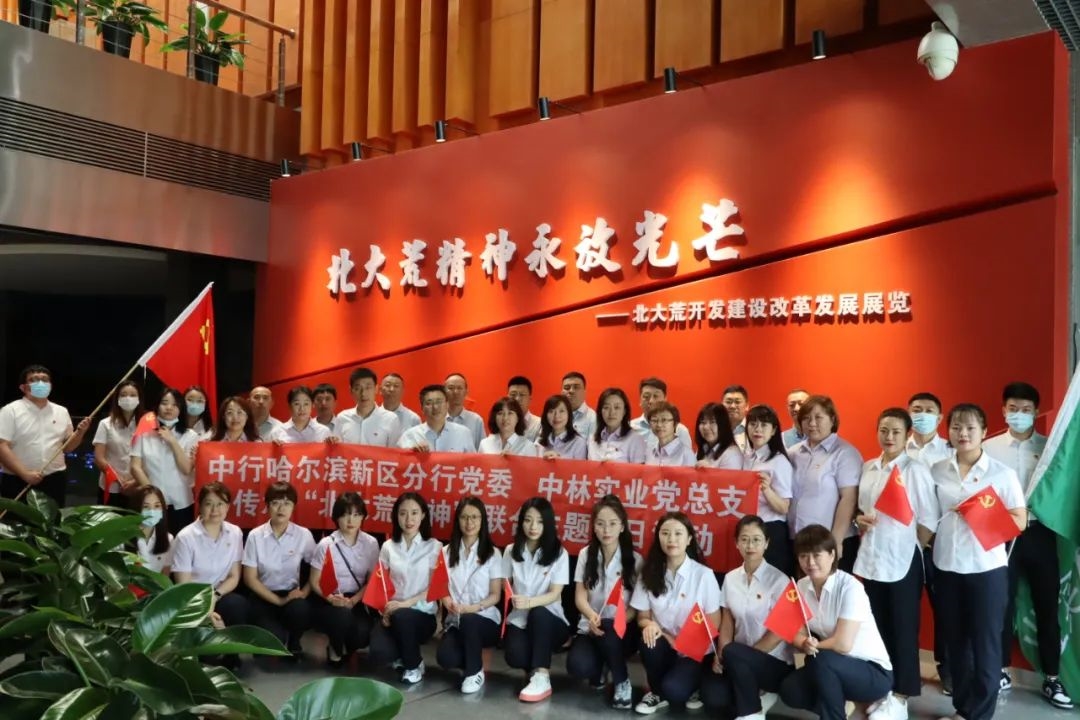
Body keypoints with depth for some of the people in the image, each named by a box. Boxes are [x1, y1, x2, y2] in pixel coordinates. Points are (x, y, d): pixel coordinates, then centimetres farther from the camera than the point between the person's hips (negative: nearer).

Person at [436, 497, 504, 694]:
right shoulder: (447, 552, 10)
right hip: (455, 621, 2)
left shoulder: (492, 554, 1)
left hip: (485, 619, -2)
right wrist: (448, 602, -17)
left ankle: (475, 671, -12)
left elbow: (495, 595, -2)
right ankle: (474, 661, 7)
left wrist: (475, 607, -21)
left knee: (468, 620, -38)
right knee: (445, 658, -29)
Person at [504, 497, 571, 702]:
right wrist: (513, 600, -9)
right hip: (519, 619, 1)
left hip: (548, 620, -1)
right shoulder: (511, 551, 4)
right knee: (515, 656, -32)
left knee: (538, 613, -38)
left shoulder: (559, 553, -5)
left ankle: (541, 677, -28)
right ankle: (538, 668, 3)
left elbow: (555, 594, -13)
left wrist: (529, 602, -32)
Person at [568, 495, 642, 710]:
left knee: (607, 628, -37)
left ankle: (623, 682, -10)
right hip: (591, 626, 1)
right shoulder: (586, 554, 2)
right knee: (576, 666, -29)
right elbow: (580, 596, -3)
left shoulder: (634, 559, -3)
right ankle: (599, 667, 10)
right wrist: (592, 616, -25)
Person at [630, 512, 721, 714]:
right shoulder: (650, 573, -2)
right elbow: (642, 616, 4)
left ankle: (693, 684, 8)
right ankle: (657, 692, -2)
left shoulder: (704, 574, -10)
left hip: (695, 651, -3)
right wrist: (650, 624, -20)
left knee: (673, 690, -29)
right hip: (664, 647, 3)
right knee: (650, 640, -31)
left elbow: (714, 624, -5)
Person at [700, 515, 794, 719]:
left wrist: (726, 655, -17)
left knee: (733, 653, -33)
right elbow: (727, 624, 6)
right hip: (741, 662, 4)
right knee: (712, 698, -21)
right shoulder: (730, 578, 5)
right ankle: (756, 695, 7)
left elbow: (779, 631, -14)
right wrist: (720, 655, -15)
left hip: (775, 662, -4)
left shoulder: (778, 580, -11)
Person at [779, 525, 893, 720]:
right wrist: (806, 644, -24)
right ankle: (837, 704, 9)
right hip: (833, 670, 6)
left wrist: (814, 646, -10)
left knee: (821, 661, -33)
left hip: (874, 673, -6)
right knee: (789, 690, -17)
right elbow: (798, 634, -2)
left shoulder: (850, 587, -22)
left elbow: (843, 644, -26)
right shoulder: (801, 587, -3)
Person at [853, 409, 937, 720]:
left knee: (903, 629, 5)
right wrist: (859, 519, -2)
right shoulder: (868, 468, 9)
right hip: (870, 557, 5)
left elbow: (928, 520, -8)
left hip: (902, 559, -5)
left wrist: (913, 550, -7)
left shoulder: (916, 470, -8)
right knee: (877, 627, 12)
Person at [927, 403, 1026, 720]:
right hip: (947, 566, 3)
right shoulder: (936, 471, 5)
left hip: (986, 568, -3)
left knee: (986, 643, 4)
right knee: (956, 641, 13)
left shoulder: (1002, 472, -4)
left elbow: (1019, 520, -4)